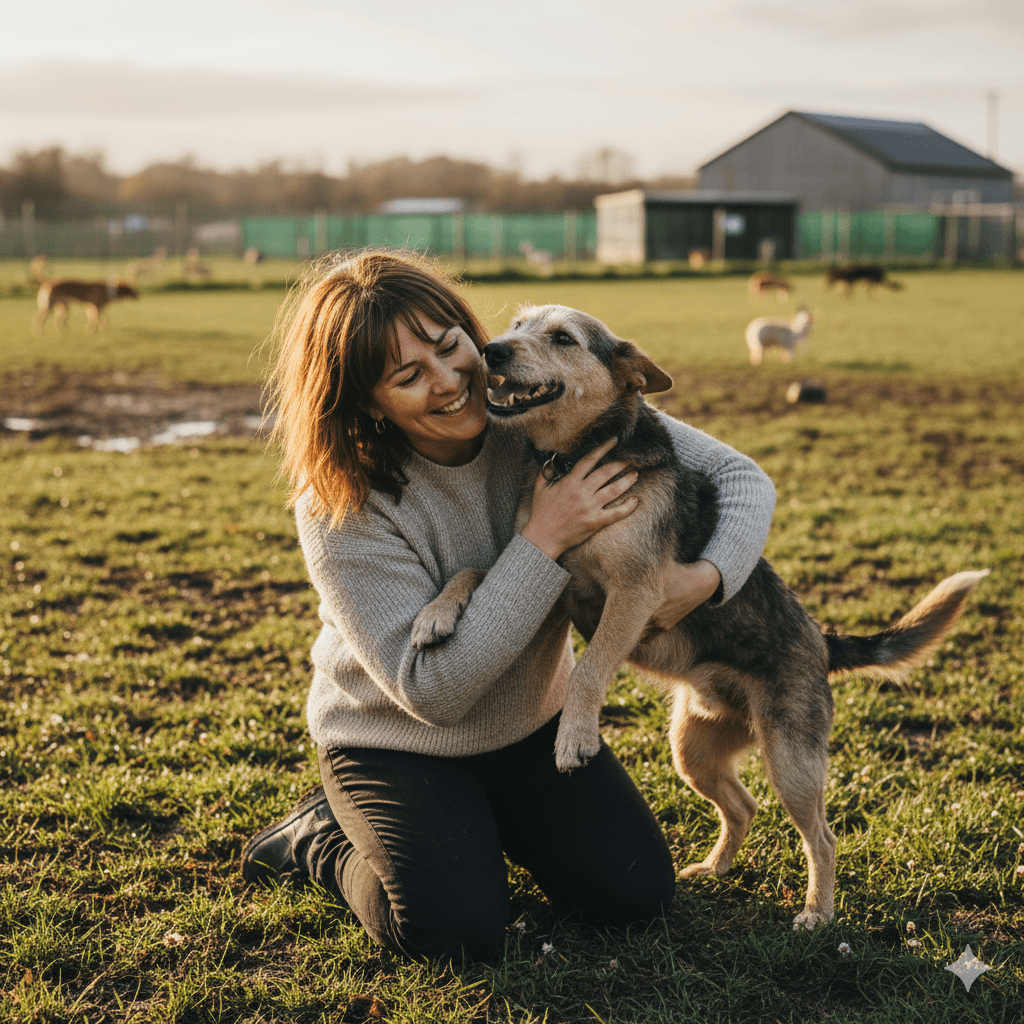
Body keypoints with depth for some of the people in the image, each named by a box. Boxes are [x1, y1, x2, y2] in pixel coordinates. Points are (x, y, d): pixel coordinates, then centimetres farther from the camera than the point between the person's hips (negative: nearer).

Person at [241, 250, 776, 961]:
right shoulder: (343, 504, -28)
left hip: (535, 723, 4)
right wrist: (543, 543, -36)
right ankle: (323, 839, 10)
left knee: (638, 894, -4)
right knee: (460, 933, -20)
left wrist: (709, 575, -35)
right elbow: (432, 691, -31)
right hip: (395, 741, -4)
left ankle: (489, 823, 22)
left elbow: (741, 478, -13)